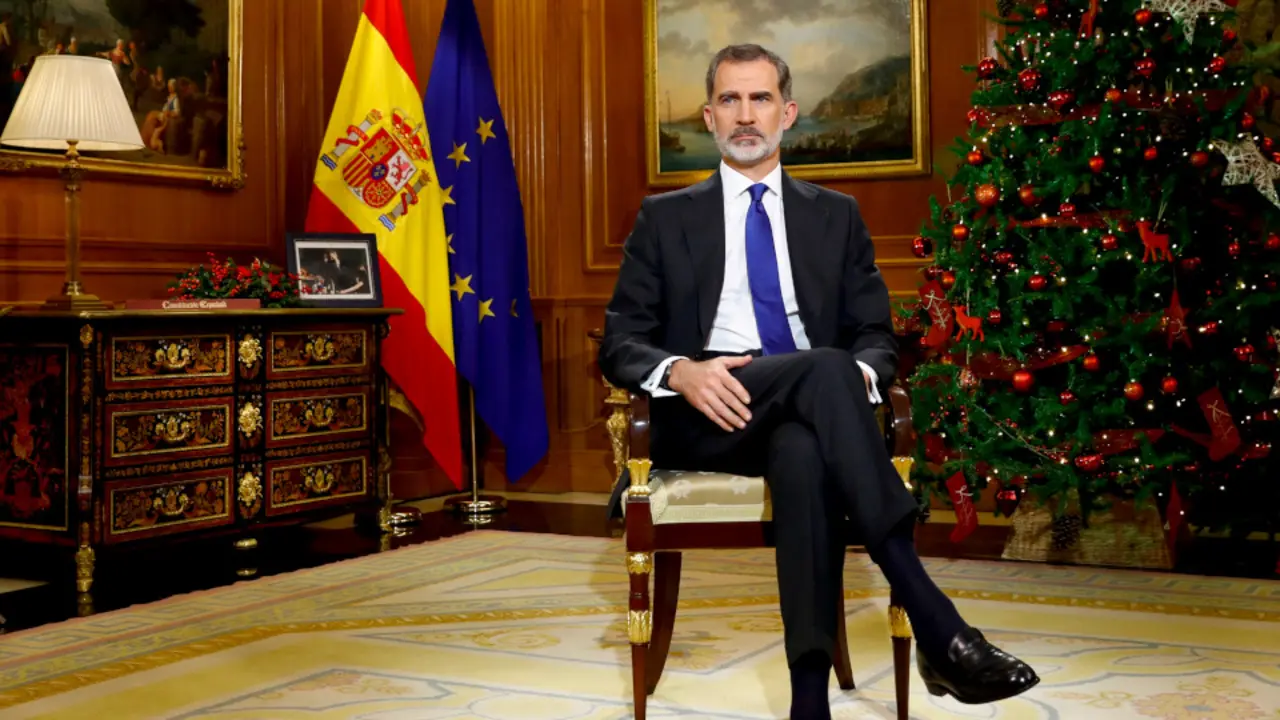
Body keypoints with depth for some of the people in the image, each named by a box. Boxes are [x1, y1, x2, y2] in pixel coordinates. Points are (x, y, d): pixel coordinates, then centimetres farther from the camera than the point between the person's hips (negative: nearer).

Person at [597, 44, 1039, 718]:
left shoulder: (836, 215, 19)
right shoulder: (665, 218, 14)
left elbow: (877, 335, 14)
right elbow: (619, 343, 7)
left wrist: (862, 375, -13)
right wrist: (680, 372, -17)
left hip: (806, 418, 2)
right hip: (706, 417, -1)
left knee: (806, 452, -38)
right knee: (824, 368, -34)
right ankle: (936, 625, -41)